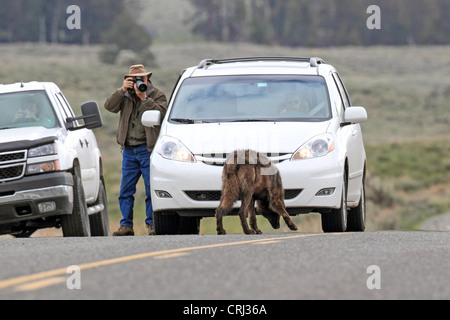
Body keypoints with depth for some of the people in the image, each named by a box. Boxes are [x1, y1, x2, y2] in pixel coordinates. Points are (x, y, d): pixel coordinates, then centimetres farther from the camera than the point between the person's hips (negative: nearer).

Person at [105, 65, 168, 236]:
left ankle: (152, 225, 1)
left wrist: (144, 98, -16)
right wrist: (122, 90, -11)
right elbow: (109, 106, -2)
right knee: (126, 190, 2)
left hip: (148, 149, -4)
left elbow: (161, 113, -14)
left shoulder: (157, 95, 4)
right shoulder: (125, 96, 13)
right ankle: (126, 225, 6)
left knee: (151, 189, -4)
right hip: (129, 150, 4)